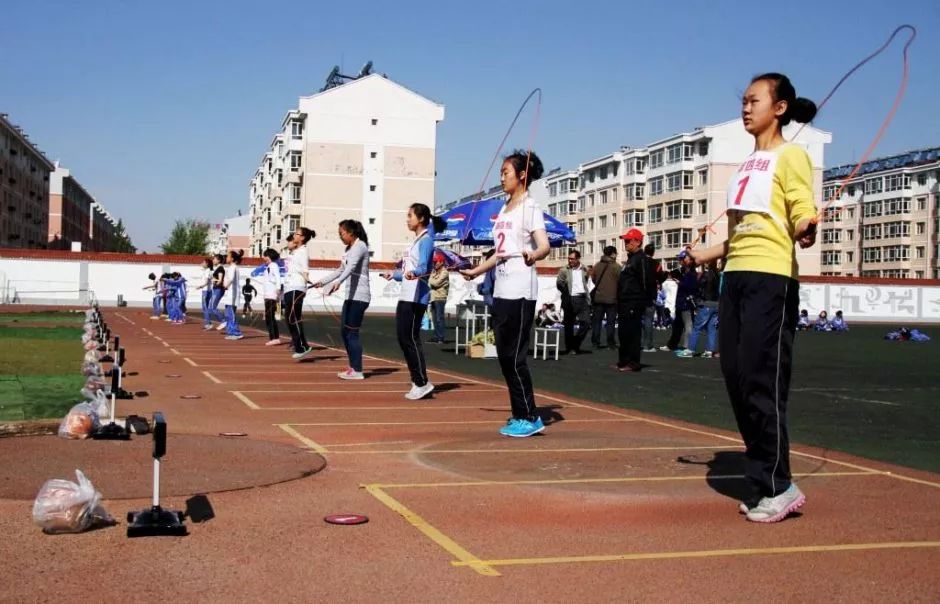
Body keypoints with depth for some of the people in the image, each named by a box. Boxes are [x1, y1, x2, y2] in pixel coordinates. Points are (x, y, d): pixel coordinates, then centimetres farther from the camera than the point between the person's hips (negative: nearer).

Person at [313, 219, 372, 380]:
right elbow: (341, 269, 30)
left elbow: (351, 267, -29)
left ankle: (357, 371, -6)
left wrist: (338, 282, -43)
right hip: (351, 296, 9)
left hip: (359, 296, -9)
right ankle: (353, 367, 17)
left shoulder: (360, 246, -11)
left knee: (352, 333, -9)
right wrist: (323, 281, 32)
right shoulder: (349, 248, 17)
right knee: (344, 332, 10)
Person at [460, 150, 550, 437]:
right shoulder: (504, 209, 17)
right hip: (501, 291, 9)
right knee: (505, 356, 9)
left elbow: (544, 245, -21)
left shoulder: (530, 207, -7)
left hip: (520, 293, -9)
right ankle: (520, 414, 17)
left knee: (514, 357, -7)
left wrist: (532, 255, -43)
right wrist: (476, 271, 33)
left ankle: (530, 418, 1)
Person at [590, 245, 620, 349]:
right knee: (611, 321, 2)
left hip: (598, 297, 4)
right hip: (612, 298, -4)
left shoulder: (597, 265, 4)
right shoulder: (616, 266, -11)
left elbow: (593, 279, 11)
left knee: (597, 320, 9)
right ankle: (610, 342, 1)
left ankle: (595, 342, 8)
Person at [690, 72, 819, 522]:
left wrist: (805, 229, -35)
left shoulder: (790, 156, -1)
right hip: (736, 276, 8)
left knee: (761, 381, -9)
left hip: (771, 278, -8)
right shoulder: (748, 164, 21)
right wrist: (705, 254, 36)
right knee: (736, 378, 4)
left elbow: (803, 216, -14)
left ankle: (776, 488, 0)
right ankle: (765, 480, 13)